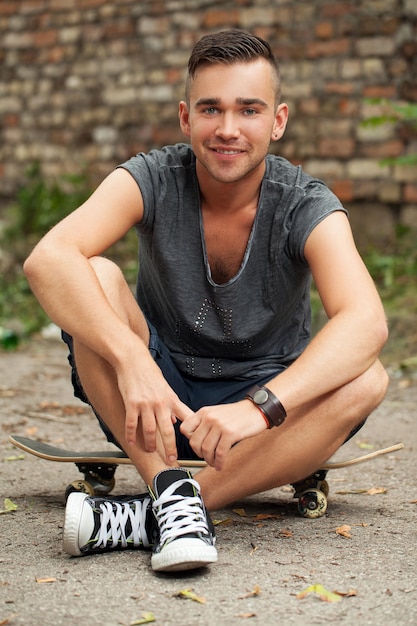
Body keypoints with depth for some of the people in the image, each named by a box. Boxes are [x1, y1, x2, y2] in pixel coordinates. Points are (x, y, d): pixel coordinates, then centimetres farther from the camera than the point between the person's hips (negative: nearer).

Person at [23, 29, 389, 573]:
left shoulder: (306, 206, -15)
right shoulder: (152, 180, -13)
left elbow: (366, 323, -33)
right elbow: (48, 259, -31)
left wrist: (259, 406, -47)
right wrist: (131, 359, -47)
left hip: (264, 401, 1)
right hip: (155, 396, 0)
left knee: (367, 380, -29)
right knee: (95, 280, -25)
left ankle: (153, 516, -33)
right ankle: (171, 488, -30)